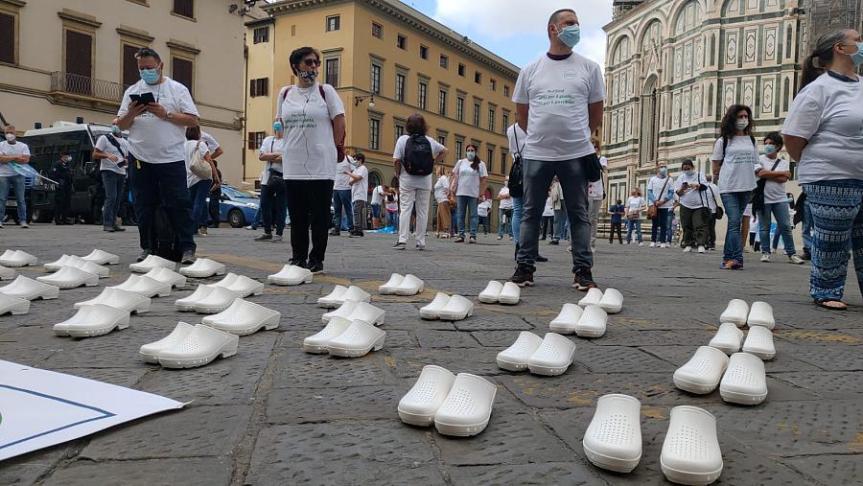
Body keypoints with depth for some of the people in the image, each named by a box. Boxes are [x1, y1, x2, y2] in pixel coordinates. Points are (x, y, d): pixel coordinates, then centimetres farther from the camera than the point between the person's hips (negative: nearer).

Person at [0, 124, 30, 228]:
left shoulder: (23, 146, 8)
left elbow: (26, 159, -7)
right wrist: (16, 157, -10)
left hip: (18, 175, 0)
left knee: (21, 199, 0)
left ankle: (23, 221, 1)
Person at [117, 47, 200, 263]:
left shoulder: (177, 89, 5)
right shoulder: (132, 91, 14)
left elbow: (193, 120, -2)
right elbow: (121, 125, 13)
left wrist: (166, 114, -12)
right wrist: (131, 114, -8)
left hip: (171, 158, -3)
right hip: (140, 158, 3)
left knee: (178, 205, -5)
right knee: (143, 207, 7)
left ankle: (187, 248, 0)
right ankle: (148, 248, 17)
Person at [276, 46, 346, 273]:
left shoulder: (325, 91, 1)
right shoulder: (285, 93, 10)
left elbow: (339, 122, 0)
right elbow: (283, 125, 18)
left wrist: (336, 149, -1)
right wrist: (296, 146, 12)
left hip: (321, 166, -3)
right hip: (293, 166, 3)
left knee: (319, 217, 1)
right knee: (297, 217, 8)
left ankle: (316, 260, 10)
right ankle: (298, 258, 19)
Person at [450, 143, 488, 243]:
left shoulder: (480, 164, 3)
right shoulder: (460, 162, 11)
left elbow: (484, 178, 0)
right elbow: (455, 176, 12)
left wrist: (481, 192, -7)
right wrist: (453, 189, 3)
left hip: (473, 193, -3)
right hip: (461, 193, 3)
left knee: (474, 214, -1)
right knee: (460, 214, 3)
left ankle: (473, 235, -1)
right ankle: (461, 235, 8)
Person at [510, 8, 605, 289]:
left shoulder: (589, 68, 7)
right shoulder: (530, 71, 8)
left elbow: (596, 113, 12)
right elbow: (521, 113, 14)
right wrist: (540, 137, 13)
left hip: (576, 154, 0)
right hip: (536, 155, 1)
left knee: (579, 214, 3)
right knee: (531, 213, 6)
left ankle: (582, 271, 8)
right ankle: (525, 267, 14)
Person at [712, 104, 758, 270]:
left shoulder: (751, 140, 14)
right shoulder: (723, 141, 3)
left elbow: (754, 163, 18)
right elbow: (716, 166, 5)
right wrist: (721, 178, 1)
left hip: (747, 187, 4)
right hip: (728, 187, -4)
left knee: (735, 222, 8)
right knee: (734, 221, -14)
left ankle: (728, 257, 15)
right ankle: (737, 259, -20)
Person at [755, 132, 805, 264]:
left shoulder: (784, 162, 10)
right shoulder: (760, 159, 4)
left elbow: (783, 179, -5)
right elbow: (760, 173, -15)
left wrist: (767, 174, -7)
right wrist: (782, 173, -6)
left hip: (780, 199, 2)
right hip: (764, 198, -2)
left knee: (786, 227, 1)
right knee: (764, 227, 3)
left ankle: (791, 254, 4)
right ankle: (765, 252, 11)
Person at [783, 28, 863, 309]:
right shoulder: (819, 89, -9)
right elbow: (793, 140, -11)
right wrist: (815, 167, 1)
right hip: (832, 182, -7)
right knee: (832, 242, 3)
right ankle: (826, 293, 19)